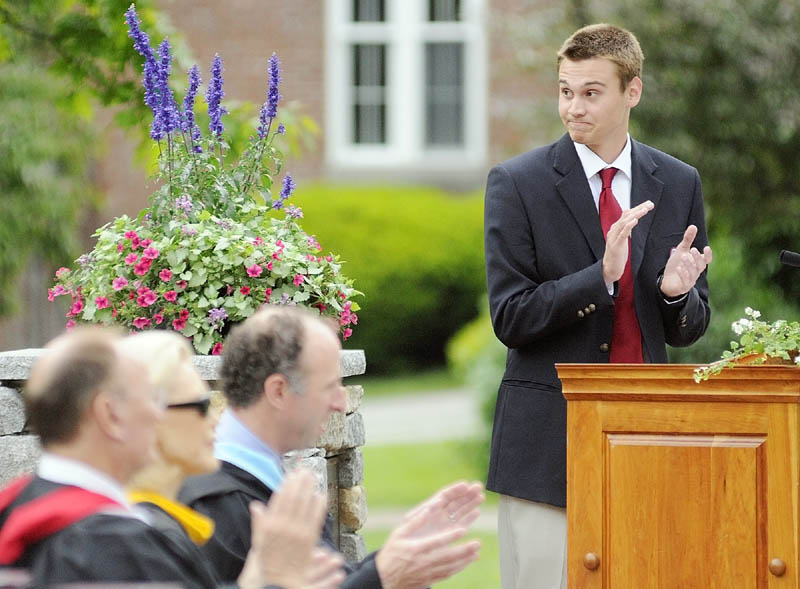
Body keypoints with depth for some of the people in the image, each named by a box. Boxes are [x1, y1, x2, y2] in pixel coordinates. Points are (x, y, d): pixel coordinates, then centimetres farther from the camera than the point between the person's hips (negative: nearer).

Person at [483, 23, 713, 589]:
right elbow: (510, 317, -7)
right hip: (549, 440, -3)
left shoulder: (679, 185, 9)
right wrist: (601, 275, -20)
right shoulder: (517, 183, -1)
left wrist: (677, 292, -11)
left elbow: (690, 330, 13)